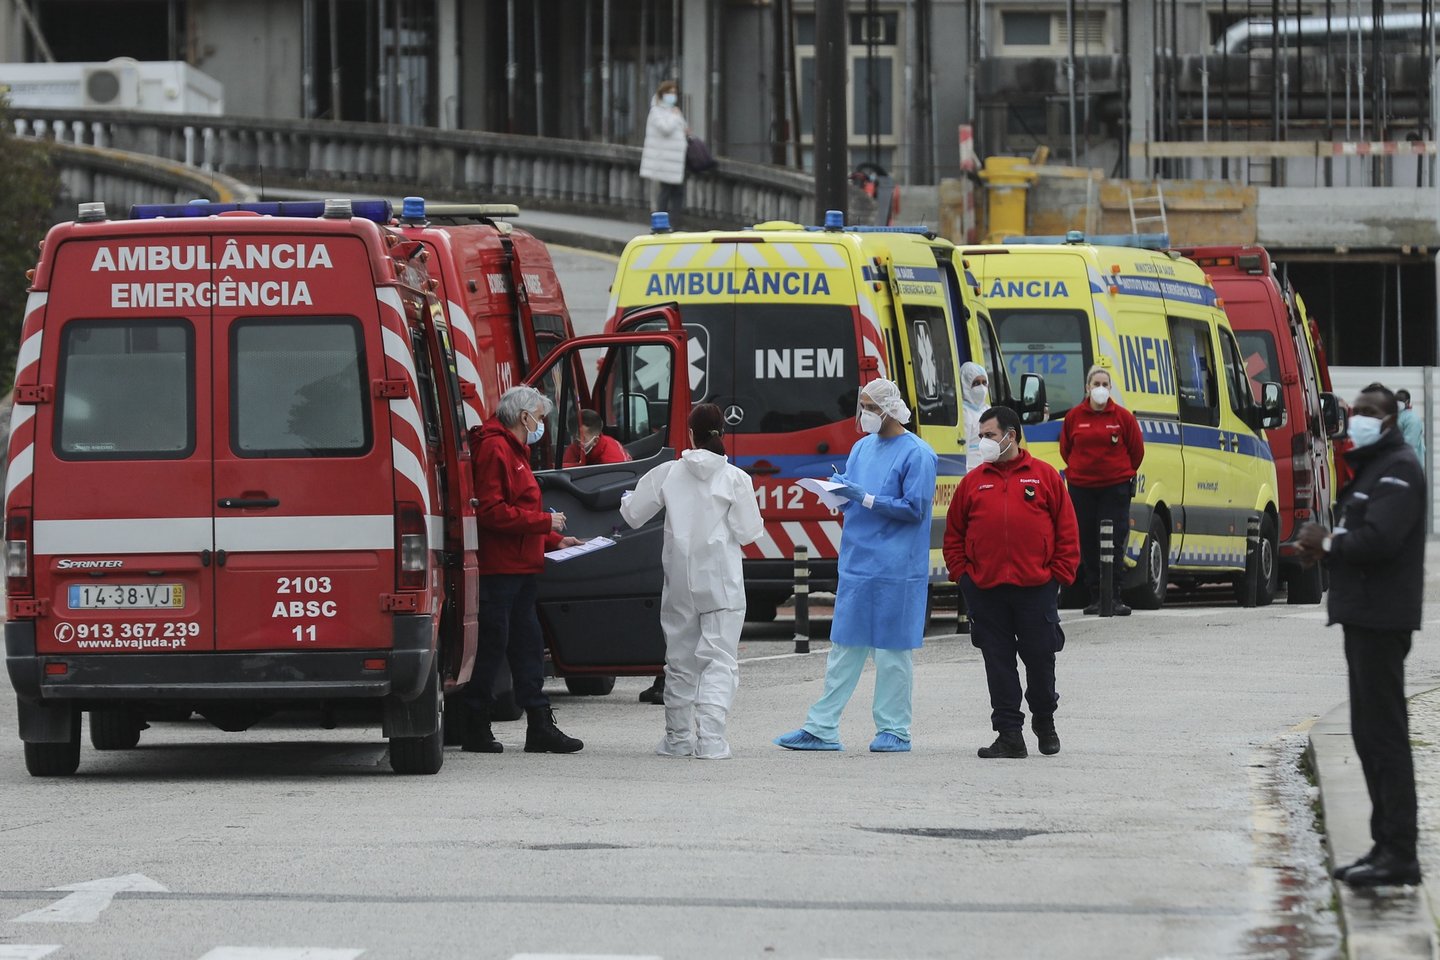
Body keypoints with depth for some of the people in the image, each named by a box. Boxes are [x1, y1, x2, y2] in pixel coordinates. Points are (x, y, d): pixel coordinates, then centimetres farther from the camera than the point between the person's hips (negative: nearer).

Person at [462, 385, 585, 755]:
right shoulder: (494, 449, -12)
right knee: (491, 645, -6)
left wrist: (554, 540, 18)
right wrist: (545, 521, -16)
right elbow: (491, 512, -20)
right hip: (498, 568, -11)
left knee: (528, 645, 10)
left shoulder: (514, 450, 22)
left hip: (520, 568, 11)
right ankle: (476, 731, -1)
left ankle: (540, 727, 12)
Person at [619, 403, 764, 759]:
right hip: (722, 583, -3)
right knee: (719, 661, -3)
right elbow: (748, 532, -7)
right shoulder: (734, 479, -8)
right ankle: (710, 738, -15)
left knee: (680, 662, 14)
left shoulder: (668, 474, -1)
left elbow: (632, 513, 7)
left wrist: (627, 499, 29)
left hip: (680, 583, 3)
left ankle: (678, 738, 20)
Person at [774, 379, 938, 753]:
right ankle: (822, 729, 8)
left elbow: (915, 508, -13)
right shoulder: (862, 448, 15)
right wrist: (840, 490, -3)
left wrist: (865, 498, -17)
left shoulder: (917, 453, -8)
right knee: (844, 648, 7)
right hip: (856, 564, 7)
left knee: (892, 651, 0)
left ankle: (894, 731, 8)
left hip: (896, 571, -7)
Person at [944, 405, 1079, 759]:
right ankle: (1009, 734, 5)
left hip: (1036, 587, -2)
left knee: (1040, 658, 6)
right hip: (986, 590, 2)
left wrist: (1060, 573, -2)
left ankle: (1044, 721, 27)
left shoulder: (1044, 476, 3)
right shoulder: (973, 481, 10)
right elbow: (954, 534, 13)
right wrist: (961, 573, 2)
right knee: (998, 662, 2)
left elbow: (1066, 529, 4)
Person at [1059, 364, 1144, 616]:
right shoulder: (1074, 416, 3)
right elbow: (1066, 448, 17)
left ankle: (1115, 597, -5)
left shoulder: (1122, 416, 0)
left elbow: (1137, 449, 9)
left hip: (1115, 487, -2)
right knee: (1087, 543, 2)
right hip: (1081, 487, 2)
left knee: (1114, 543, -6)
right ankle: (1095, 597, 8)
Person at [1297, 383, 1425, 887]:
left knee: (1384, 732, -11)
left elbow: (1378, 539, -24)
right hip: (1363, 614, 11)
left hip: (1382, 615, -11)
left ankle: (1399, 853, -12)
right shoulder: (1367, 468, 21)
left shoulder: (1397, 469, -12)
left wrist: (1328, 543, -8)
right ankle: (1387, 845, 18)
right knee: (1370, 733, 13)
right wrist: (1325, 546, 0)